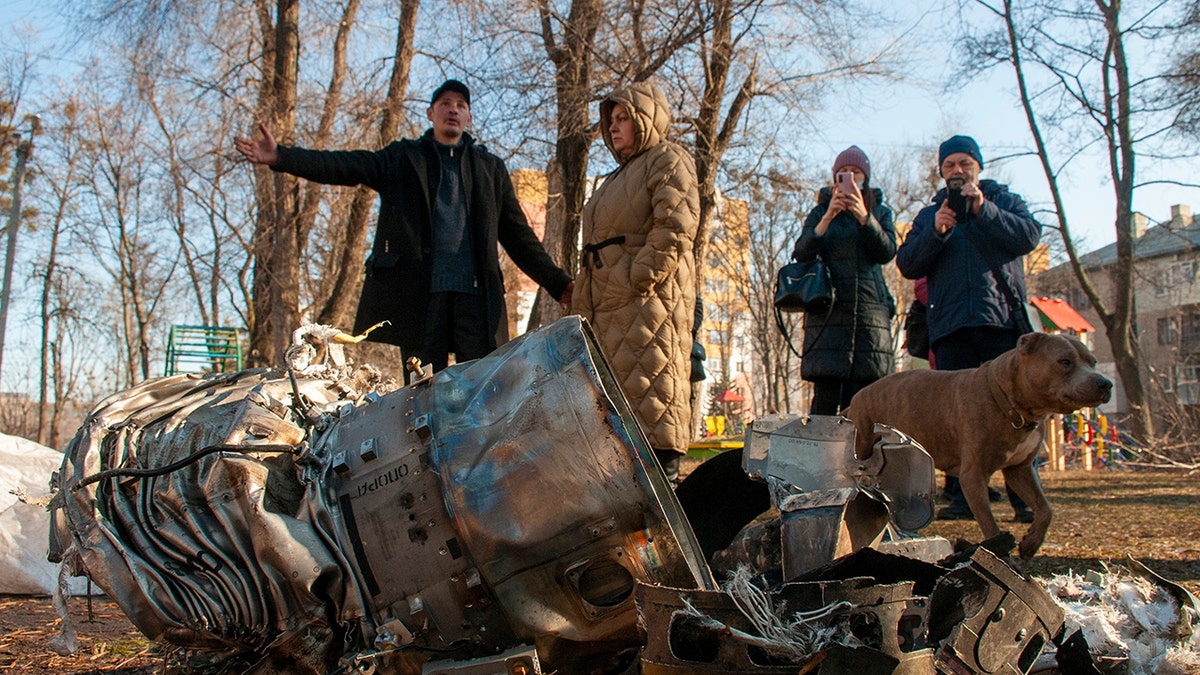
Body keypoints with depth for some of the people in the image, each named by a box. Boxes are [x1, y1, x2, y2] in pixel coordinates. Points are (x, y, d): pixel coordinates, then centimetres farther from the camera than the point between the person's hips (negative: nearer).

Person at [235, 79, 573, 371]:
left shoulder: (491, 168, 20)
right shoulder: (402, 158, 16)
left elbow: (518, 235, 18)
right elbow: (343, 166, 3)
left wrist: (558, 284, 11)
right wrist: (280, 157, -12)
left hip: (476, 292, 1)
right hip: (417, 292, -1)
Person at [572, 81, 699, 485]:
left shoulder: (668, 160, 1)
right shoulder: (620, 175, 30)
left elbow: (675, 228, -15)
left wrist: (639, 280, -20)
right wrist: (584, 297, 18)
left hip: (650, 296, -9)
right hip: (608, 306, 10)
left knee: (652, 389, -12)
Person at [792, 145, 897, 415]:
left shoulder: (880, 211, 17)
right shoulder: (820, 211, 15)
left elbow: (887, 253, -1)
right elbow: (801, 254, 0)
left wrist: (864, 216, -16)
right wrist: (828, 217, -14)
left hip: (869, 309, 1)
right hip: (828, 310, -1)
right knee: (825, 398, -8)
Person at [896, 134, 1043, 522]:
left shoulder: (1005, 200, 20)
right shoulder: (929, 214, 23)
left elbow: (1030, 236, -1)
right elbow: (907, 265, 8)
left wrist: (984, 210, -9)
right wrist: (936, 232, -7)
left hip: (1002, 320, -1)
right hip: (950, 326, 2)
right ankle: (963, 498, 0)